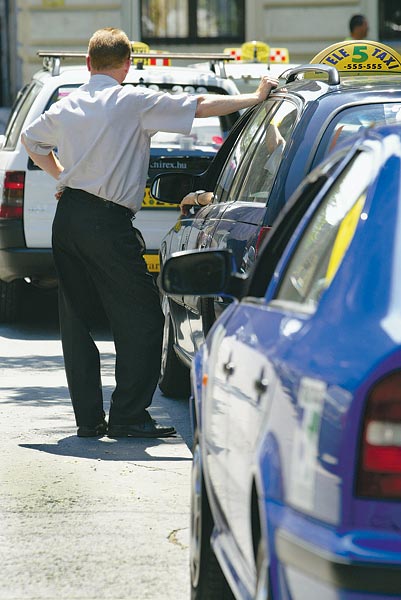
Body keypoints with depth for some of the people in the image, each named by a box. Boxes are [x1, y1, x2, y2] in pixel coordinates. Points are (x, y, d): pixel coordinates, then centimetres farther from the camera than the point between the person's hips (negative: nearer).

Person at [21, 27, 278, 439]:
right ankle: (128, 416, -2)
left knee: (76, 320, 10)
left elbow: (31, 139, 29)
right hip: (108, 220, -7)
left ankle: (88, 418, 12)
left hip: (67, 217, 7)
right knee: (140, 319, 0)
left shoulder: (66, 107, 12)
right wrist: (256, 98, -1)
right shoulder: (134, 102, -6)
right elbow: (201, 107, -7)